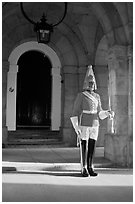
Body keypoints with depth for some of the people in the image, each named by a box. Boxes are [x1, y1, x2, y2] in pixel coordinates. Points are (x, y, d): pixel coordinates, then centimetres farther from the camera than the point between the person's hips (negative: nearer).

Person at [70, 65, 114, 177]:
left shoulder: (97, 96, 11)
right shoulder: (80, 96, -5)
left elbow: (99, 113, 14)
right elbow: (75, 112, -6)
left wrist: (108, 113, -5)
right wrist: (76, 127, -14)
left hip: (94, 126, 5)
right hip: (83, 126, -5)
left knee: (92, 147, 6)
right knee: (84, 148, -1)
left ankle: (90, 168, 14)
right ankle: (84, 169, 7)